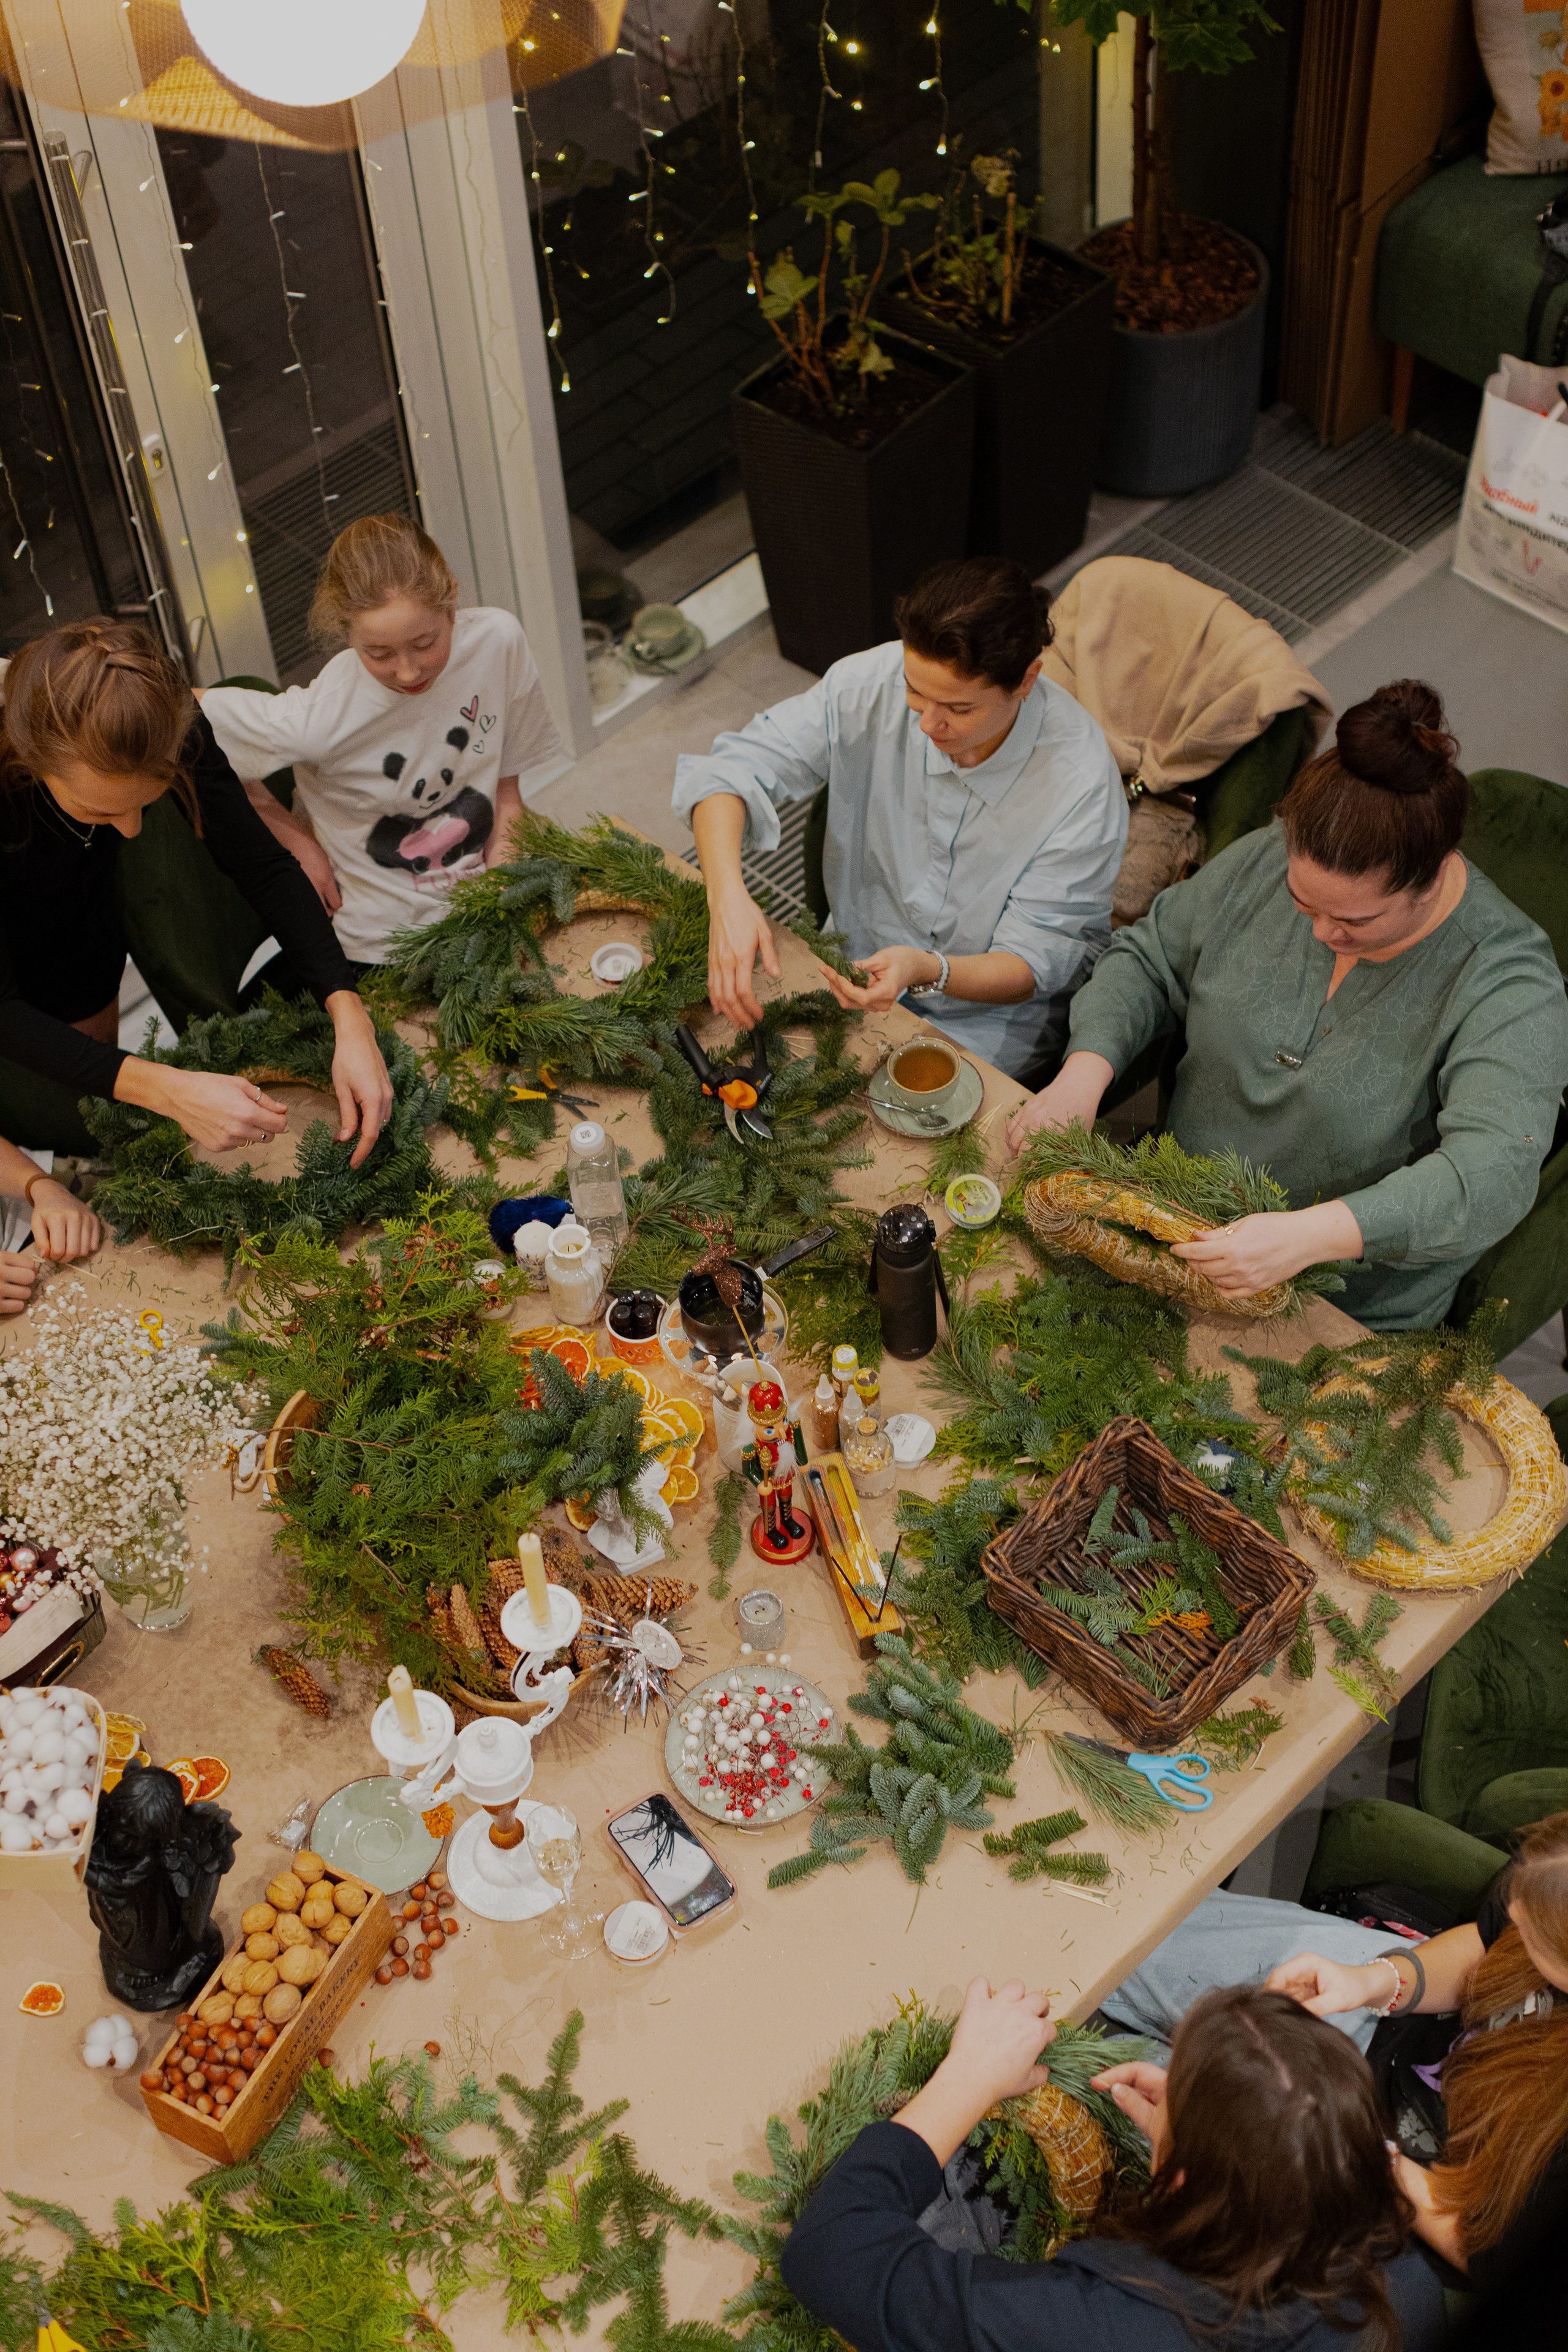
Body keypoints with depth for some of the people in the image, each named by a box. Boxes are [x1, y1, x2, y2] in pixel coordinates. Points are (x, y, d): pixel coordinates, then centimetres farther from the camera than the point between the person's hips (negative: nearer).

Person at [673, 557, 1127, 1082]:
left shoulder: (1081, 782, -28)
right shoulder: (873, 681, -19)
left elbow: (1036, 965, -21)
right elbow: (735, 768, -15)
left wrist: (926, 972, -42)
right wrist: (727, 896, -35)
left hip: (990, 1023, -4)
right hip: (859, 962, 4)